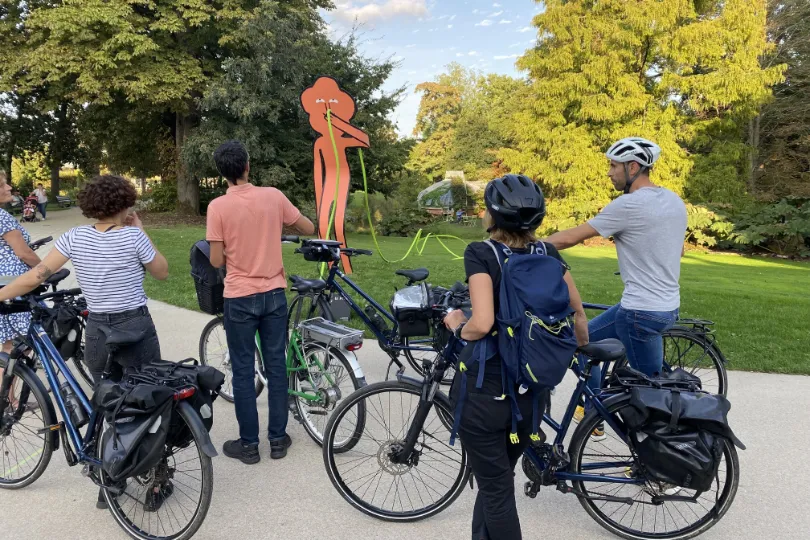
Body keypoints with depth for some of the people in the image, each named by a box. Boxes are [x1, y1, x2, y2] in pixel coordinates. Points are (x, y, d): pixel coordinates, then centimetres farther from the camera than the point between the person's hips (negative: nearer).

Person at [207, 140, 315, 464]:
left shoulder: (218, 207, -11)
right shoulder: (273, 196, -4)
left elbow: (217, 261, -9)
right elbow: (309, 229, 8)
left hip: (240, 299, -2)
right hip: (274, 295, 3)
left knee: (243, 371, 8)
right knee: (276, 367, 12)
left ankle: (249, 444, 18)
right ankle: (278, 439, 22)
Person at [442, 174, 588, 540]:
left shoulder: (481, 254, -16)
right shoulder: (548, 254, 0)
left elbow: (481, 324, -27)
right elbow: (578, 312, 7)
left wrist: (457, 326, -5)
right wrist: (584, 350, 26)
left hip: (483, 391, -5)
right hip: (531, 392, 6)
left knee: (496, 489, 11)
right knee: (497, 479, 25)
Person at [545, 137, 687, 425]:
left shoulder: (628, 205, -19)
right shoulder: (675, 201, 7)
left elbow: (569, 238, -17)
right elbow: (678, 251, 20)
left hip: (641, 311, -9)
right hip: (668, 306, 9)